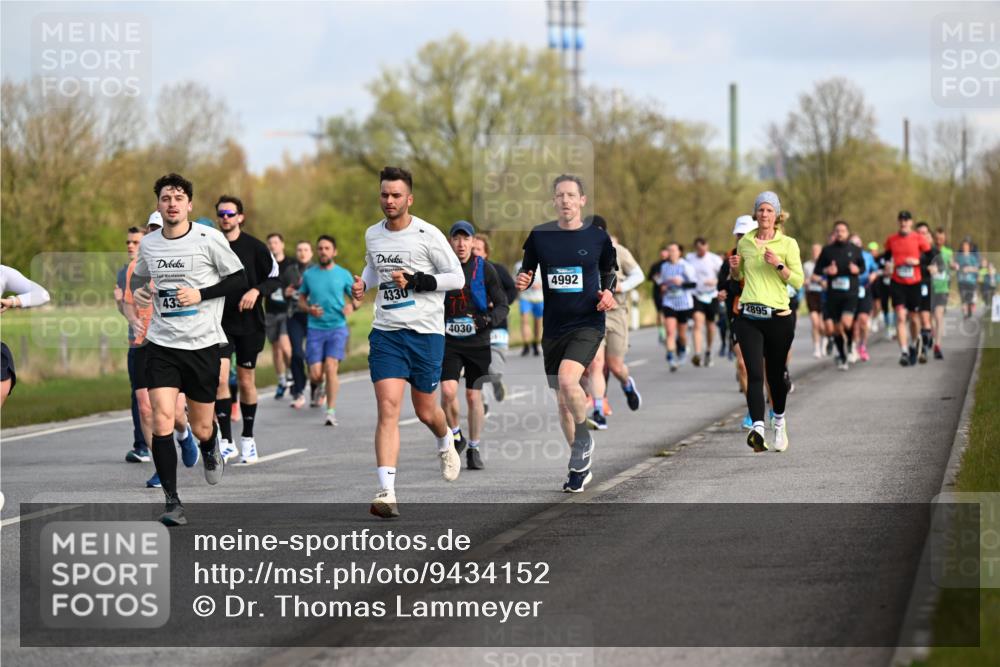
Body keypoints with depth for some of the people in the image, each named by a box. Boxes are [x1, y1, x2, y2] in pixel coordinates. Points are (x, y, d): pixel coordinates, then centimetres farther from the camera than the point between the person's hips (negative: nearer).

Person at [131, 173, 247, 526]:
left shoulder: (209, 238, -7)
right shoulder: (148, 244, 5)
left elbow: (239, 280, -2)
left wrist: (200, 294, -14)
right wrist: (138, 293, 1)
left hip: (202, 344, -2)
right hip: (161, 344, 2)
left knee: (201, 428, 7)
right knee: (162, 418, -15)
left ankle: (210, 448, 46)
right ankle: (172, 501, -9)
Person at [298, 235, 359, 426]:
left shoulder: (343, 274, 3)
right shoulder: (309, 274, 7)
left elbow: (357, 298, 12)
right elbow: (301, 300, 14)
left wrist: (352, 306, -11)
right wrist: (309, 309, -8)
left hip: (337, 327, -1)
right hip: (315, 329, 1)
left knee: (331, 367, -18)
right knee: (315, 374, -5)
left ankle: (331, 411, -11)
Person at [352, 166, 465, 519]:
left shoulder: (428, 235, -8)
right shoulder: (373, 235, 7)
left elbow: (457, 277, -6)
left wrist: (416, 281, -17)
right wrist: (363, 283, 6)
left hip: (426, 331, -2)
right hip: (386, 331, 2)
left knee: (425, 410, 11)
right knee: (388, 407, -14)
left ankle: (445, 443, 49)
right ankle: (386, 492, -21)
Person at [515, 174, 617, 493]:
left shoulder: (597, 237, -2)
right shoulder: (539, 236, 1)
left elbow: (610, 272, 14)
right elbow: (526, 271, 11)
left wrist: (608, 292, -5)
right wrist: (521, 281, -11)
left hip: (588, 323, -4)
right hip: (553, 328, 4)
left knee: (567, 379, -27)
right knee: (562, 401, 9)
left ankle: (584, 438, -2)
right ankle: (581, 465, 25)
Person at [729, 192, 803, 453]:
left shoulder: (787, 244, 2)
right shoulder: (745, 243, 11)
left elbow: (798, 282, -1)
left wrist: (778, 265, -15)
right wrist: (734, 267, 3)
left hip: (779, 317, -1)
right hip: (748, 317, 1)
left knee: (775, 373, 10)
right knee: (755, 373, -15)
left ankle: (779, 421, 38)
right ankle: (758, 428, -27)